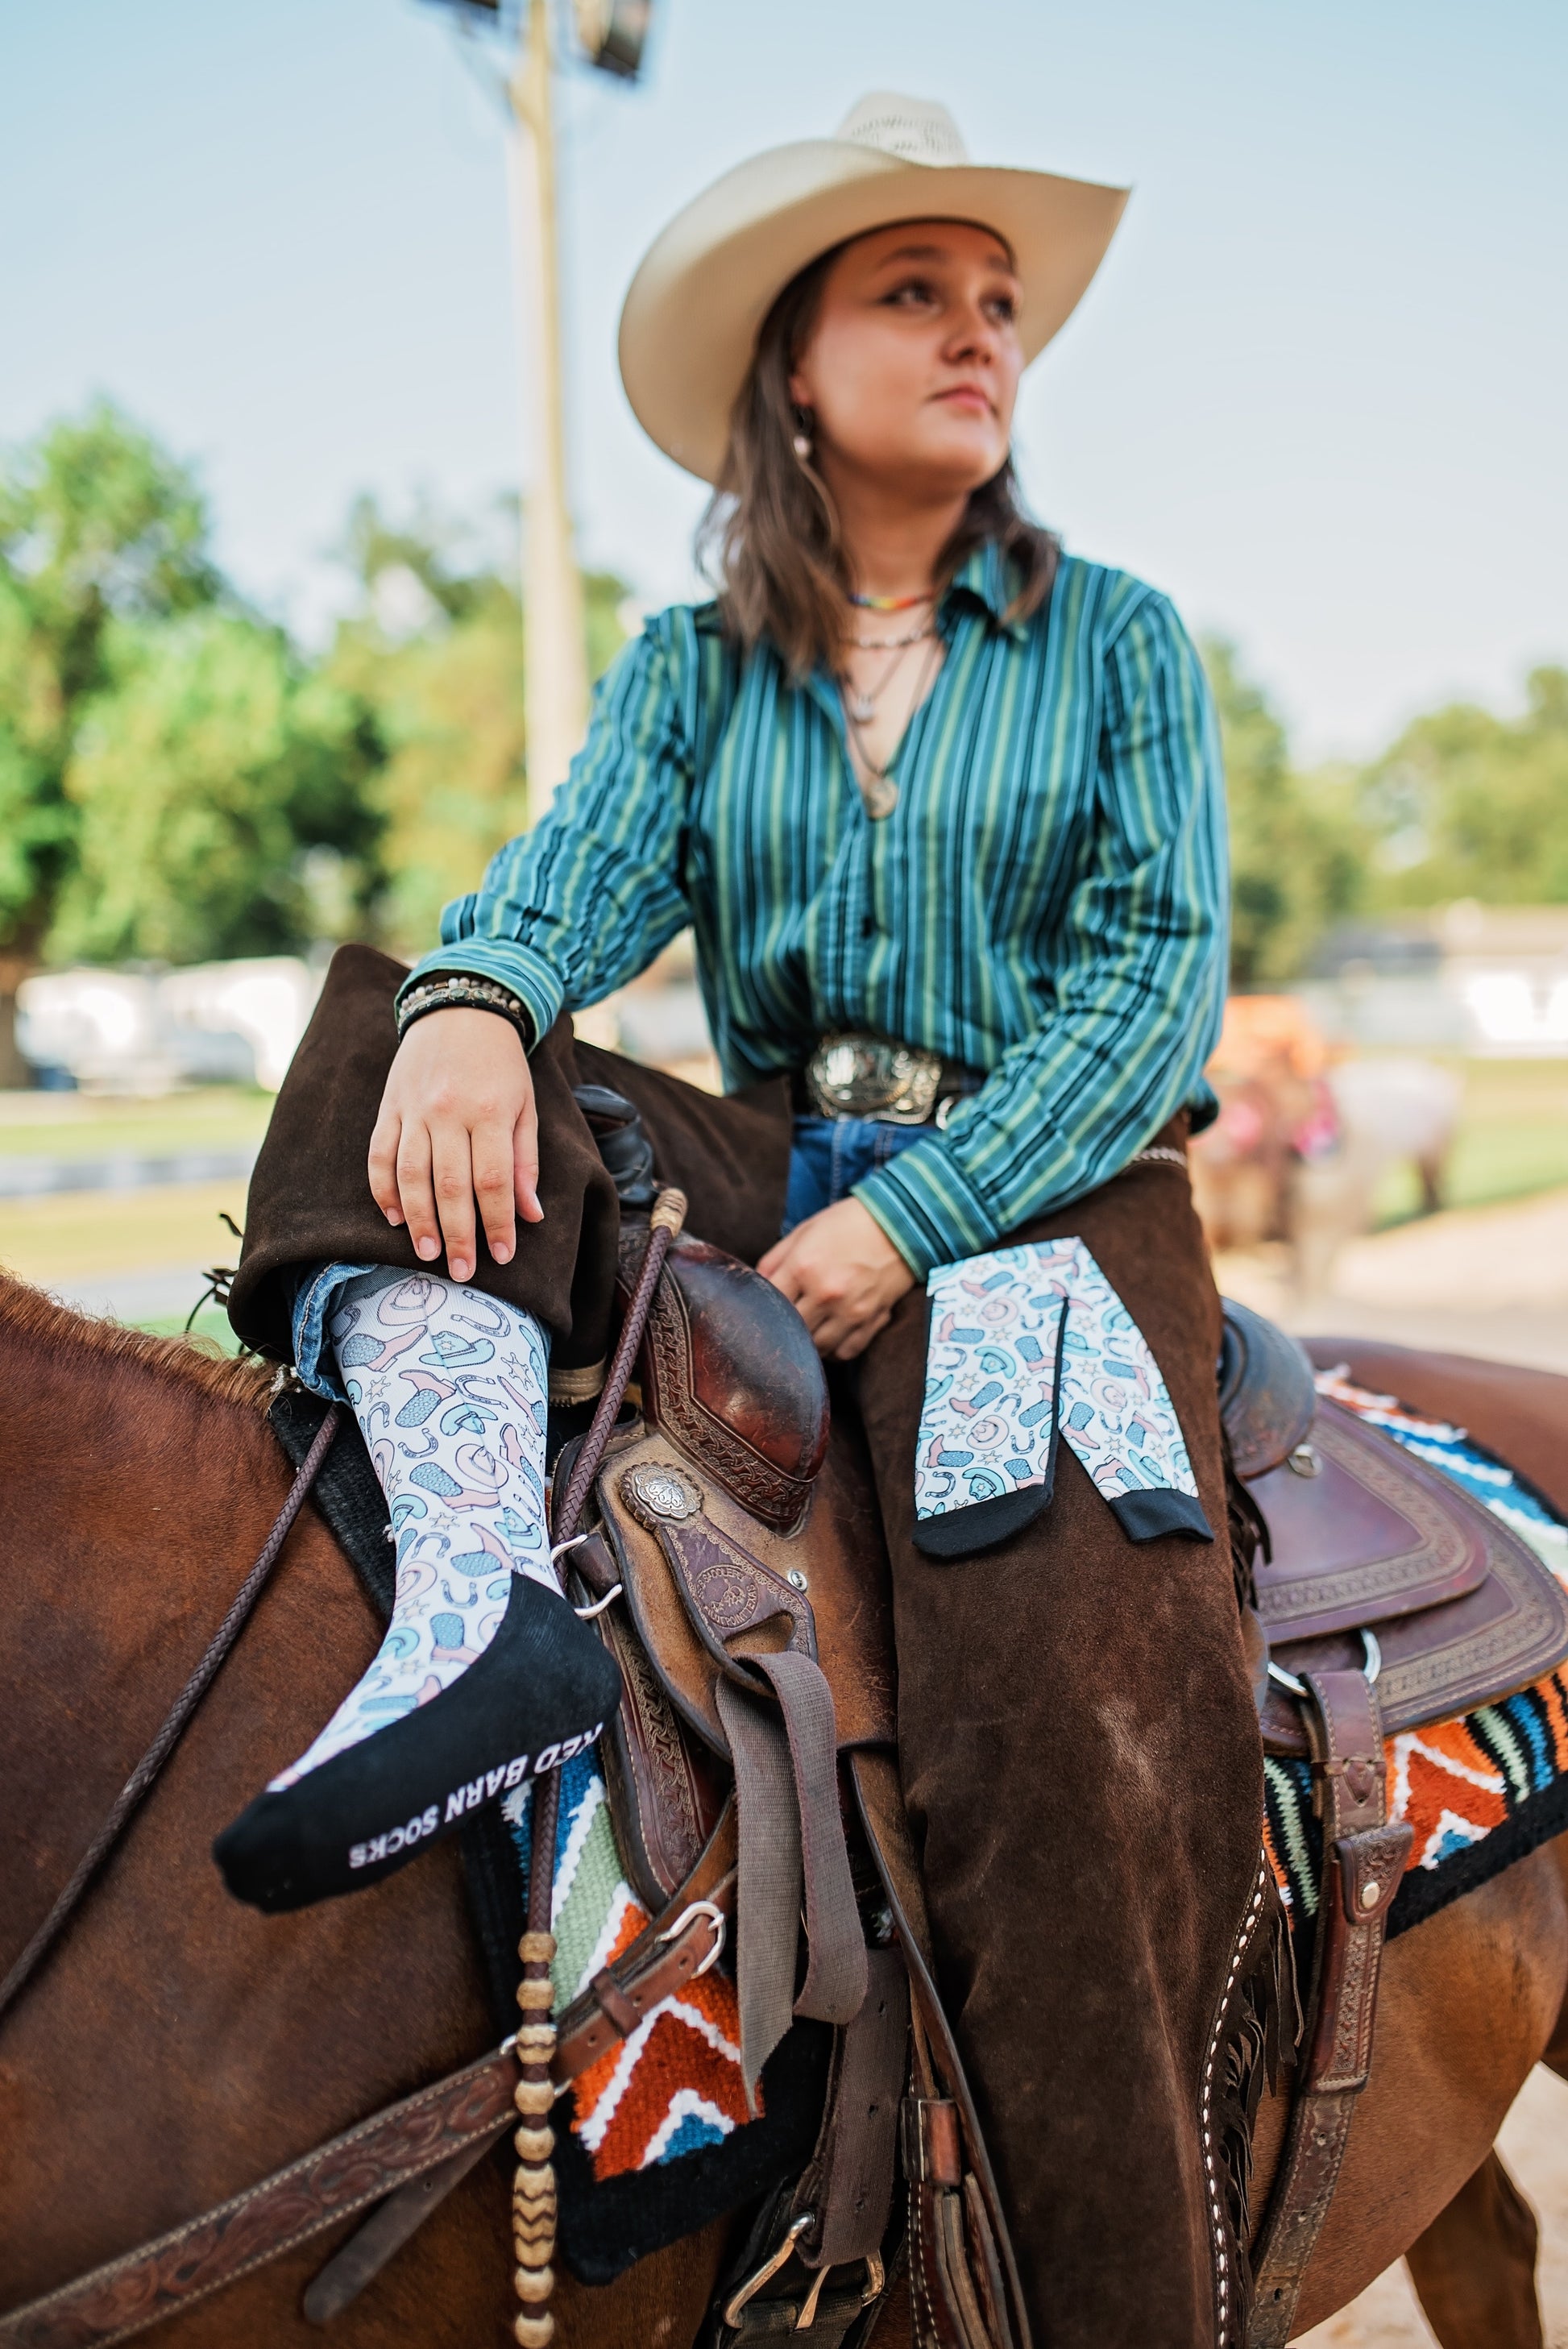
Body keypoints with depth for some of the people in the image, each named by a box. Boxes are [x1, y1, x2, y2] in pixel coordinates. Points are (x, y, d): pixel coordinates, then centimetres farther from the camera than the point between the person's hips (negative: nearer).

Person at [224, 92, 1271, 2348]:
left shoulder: (1117, 639, 7)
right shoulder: (690, 669, 13)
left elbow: (1160, 976, -3)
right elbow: (586, 865, -4)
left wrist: (916, 1219, -17)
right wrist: (474, 998, -30)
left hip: (1042, 1192, -3)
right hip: (756, 1179, 3)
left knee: (1071, 1696, -30)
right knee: (395, 1065, -20)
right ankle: (478, 1594, -42)